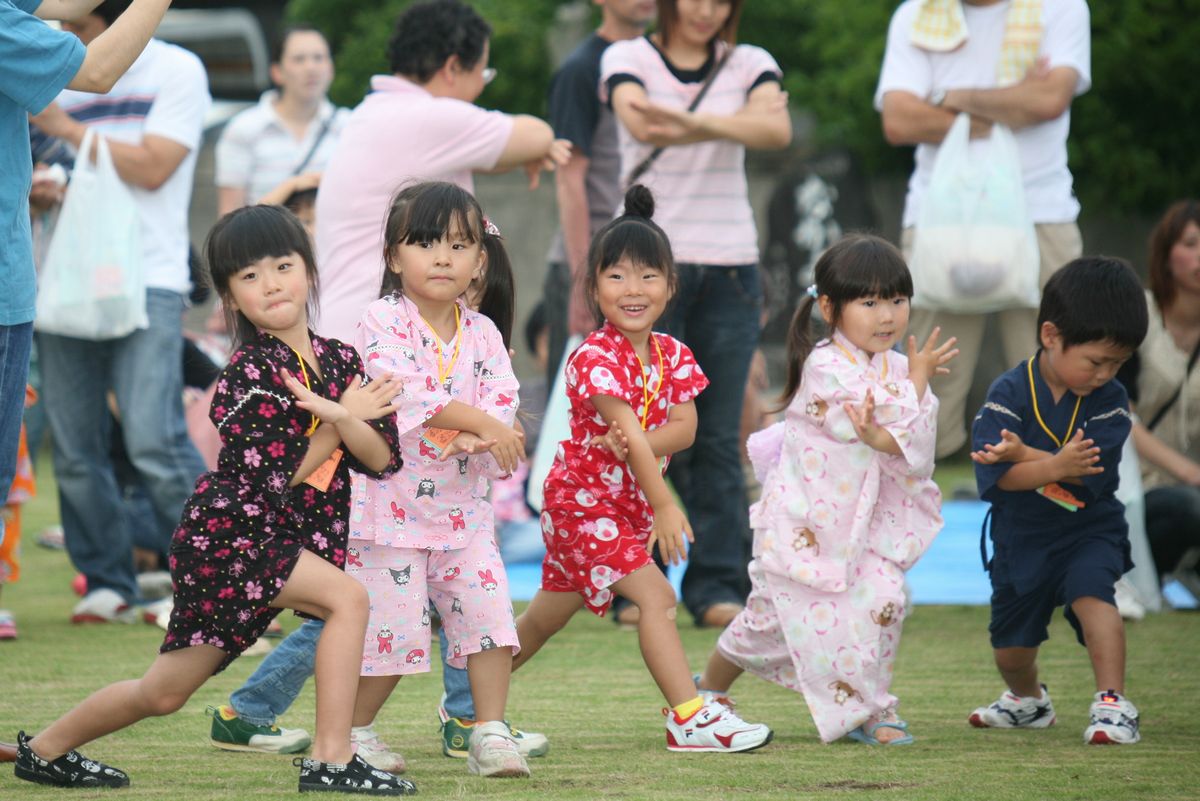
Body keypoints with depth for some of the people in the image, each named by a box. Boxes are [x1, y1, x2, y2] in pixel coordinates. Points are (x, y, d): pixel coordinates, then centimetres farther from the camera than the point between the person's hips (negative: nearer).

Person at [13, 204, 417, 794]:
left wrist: (339, 418, -21)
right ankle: (331, 760, -20)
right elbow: (277, 477, -19)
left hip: (279, 543, 7)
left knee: (164, 692, 13)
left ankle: (46, 749, 31)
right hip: (227, 534, -7)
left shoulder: (339, 360, 6)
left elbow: (383, 458, -2)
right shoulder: (249, 372, -14)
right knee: (347, 597, -24)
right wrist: (346, 418, -12)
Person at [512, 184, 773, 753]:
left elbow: (683, 427, -9)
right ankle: (688, 718, -22)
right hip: (582, 501, -8)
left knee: (546, 618, 17)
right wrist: (664, 506, -29)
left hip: (626, 506, 8)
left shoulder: (672, 355, 3)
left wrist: (634, 444, -29)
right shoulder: (595, 358, -20)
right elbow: (627, 430, -25)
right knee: (655, 595, -20)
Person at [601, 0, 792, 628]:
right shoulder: (628, 59, 2)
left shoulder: (750, 65, 7)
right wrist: (737, 124, -35)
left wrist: (695, 123, -34)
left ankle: (717, 586, 3)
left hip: (729, 268, 2)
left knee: (719, 434, 0)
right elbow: (639, 123, -21)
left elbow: (777, 129, -16)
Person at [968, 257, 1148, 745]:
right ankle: (1027, 700, 47)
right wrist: (1057, 466, -38)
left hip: (1089, 531, -1)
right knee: (1010, 645, 14)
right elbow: (993, 476, -26)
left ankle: (1112, 703, -35)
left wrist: (1024, 456, -30)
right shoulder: (1009, 394, -15)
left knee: (1091, 590, -32)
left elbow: (1090, 477, -24)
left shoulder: (1110, 402, -12)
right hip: (1021, 540, 1)